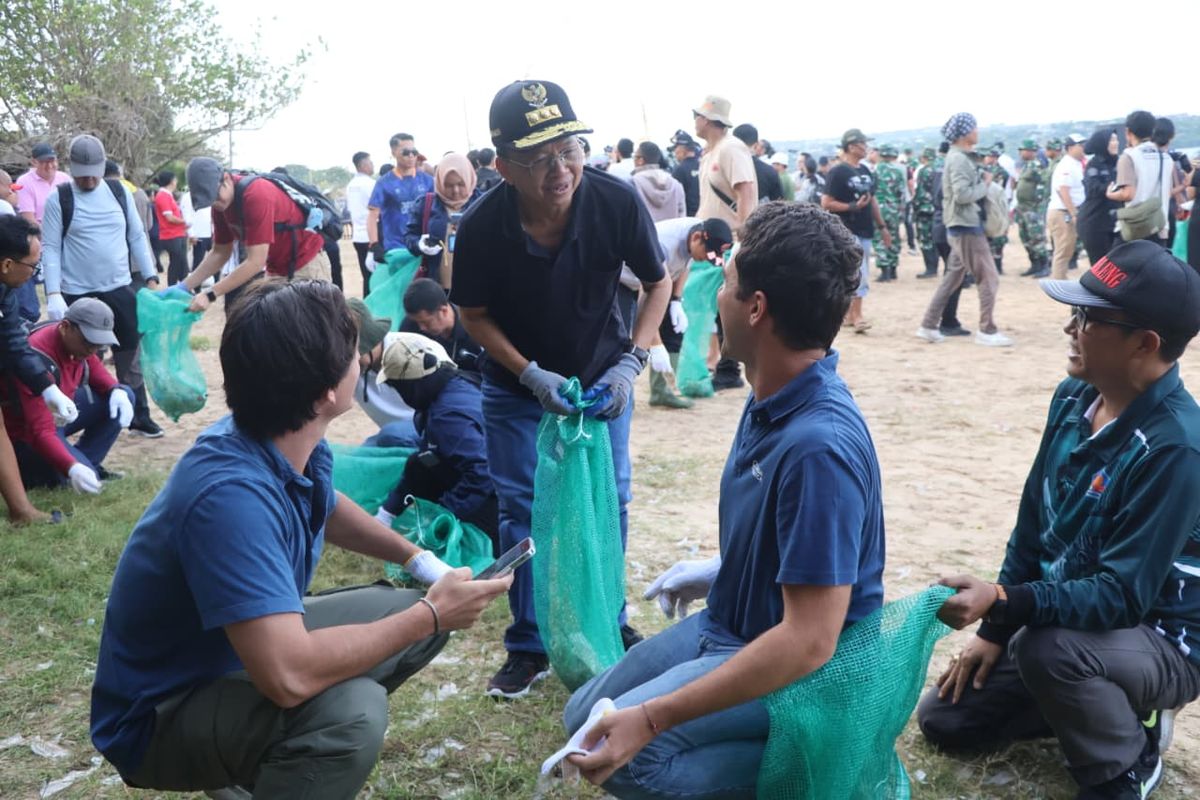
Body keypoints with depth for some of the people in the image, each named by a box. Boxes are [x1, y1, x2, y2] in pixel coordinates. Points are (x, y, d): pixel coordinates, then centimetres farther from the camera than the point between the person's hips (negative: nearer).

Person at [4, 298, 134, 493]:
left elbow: (92, 365, 12)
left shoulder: (75, 339, -12)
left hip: (60, 411, 8)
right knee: (82, 479, -23)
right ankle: (27, 467, 3)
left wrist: (116, 390, -11)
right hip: (26, 433, -8)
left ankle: (85, 463, 2)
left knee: (123, 397, -6)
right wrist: (72, 468, -53)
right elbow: (41, 431, -39)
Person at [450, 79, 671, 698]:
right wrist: (531, 375, -21)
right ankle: (528, 647, 17)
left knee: (607, 503, 7)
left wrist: (630, 363, -19)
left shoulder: (617, 202, -25)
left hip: (602, 375, 1)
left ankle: (608, 624, 29)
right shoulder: (482, 226, -26)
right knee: (521, 511, 2)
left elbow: (658, 283, -9)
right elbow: (474, 315, -9)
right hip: (517, 383, 0)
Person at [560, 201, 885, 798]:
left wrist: (650, 719, -32)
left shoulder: (819, 445, -32)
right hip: (727, 624, 9)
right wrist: (718, 571, 21)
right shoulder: (772, 399, -2)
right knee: (583, 719, 13)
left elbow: (808, 641, -32)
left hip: (792, 665, -9)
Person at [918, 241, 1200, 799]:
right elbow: (1034, 523, 3)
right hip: (1066, 619, 7)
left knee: (1048, 647, -38)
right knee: (943, 718, 5)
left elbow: (1122, 594, -31)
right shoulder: (1073, 398, -5)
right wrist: (993, 630, 3)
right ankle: (1107, 710, 17)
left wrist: (1001, 603, -40)